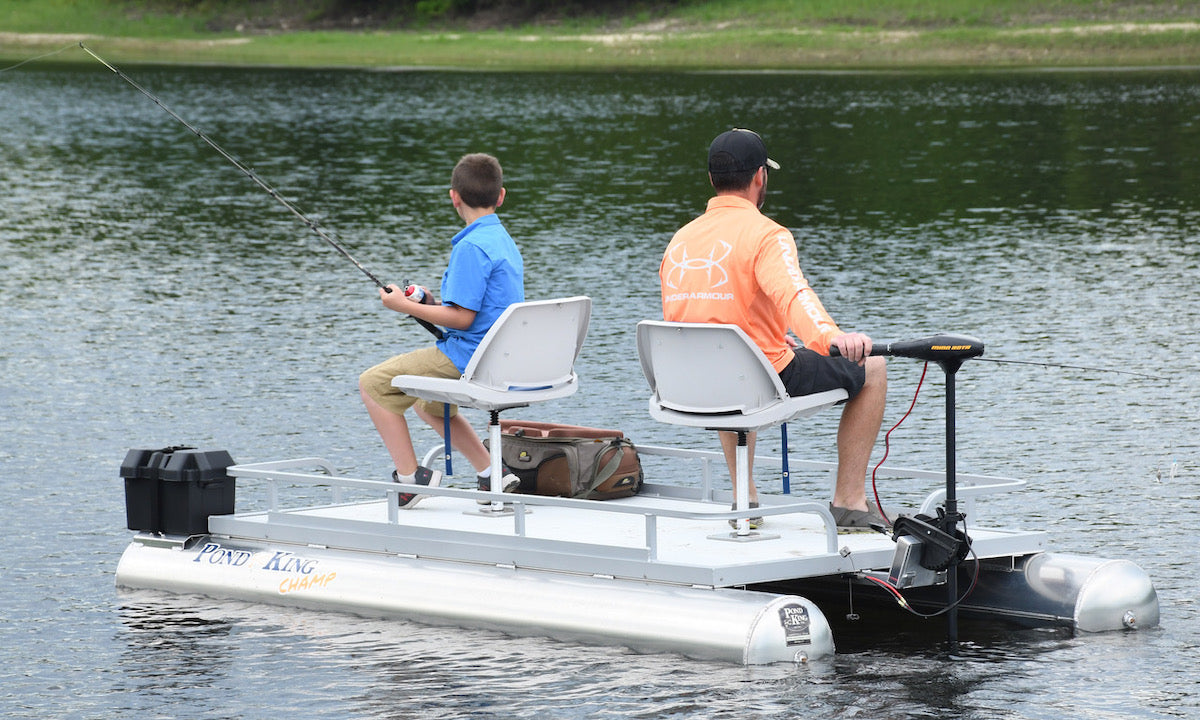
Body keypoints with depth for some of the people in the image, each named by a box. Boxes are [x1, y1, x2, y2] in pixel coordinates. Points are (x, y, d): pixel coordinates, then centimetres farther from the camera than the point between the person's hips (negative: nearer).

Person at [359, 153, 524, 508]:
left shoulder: (471, 248, -18)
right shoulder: (505, 242, 13)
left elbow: (462, 318, -21)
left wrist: (405, 306, -10)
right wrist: (430, 304, 15)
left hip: (471, 359, -10)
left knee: (373, 384, -2)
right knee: (429, 403, 32)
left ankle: (410, 476, -4)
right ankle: (490, 475, 21)